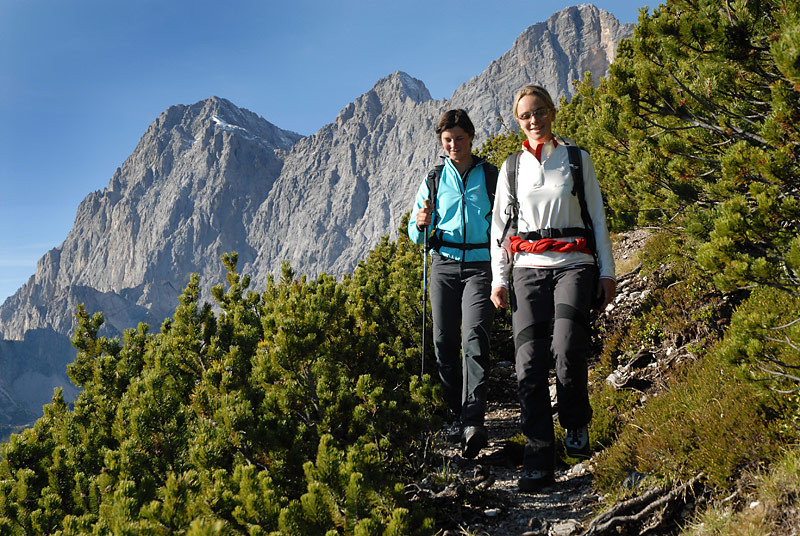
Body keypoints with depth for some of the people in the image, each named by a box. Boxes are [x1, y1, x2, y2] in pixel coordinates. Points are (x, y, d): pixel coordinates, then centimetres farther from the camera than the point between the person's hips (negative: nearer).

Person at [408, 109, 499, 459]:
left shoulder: (491, 176, 8)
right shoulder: (433, 180, 13)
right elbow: (416, 235, 15)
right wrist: (421, 224, -9)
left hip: (480, 265, -3)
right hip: (444, 265, 3)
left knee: (474, 336, -19)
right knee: (444, 342, 0)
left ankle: (474, 422, -27)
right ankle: (457, 415, 15)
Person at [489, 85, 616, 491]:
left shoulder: (577, 159, 10)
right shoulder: (511, 168, 14)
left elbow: (597, 218, 11)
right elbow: (499, 226, 15)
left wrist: (607, 272, 4)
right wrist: (498, 279, 6)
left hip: (574, 264, -2)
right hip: (528, 269, 2)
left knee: (567, 348, -24)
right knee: (529, 361, -10)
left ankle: (576, 424, 3)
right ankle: (539, 460, -5)